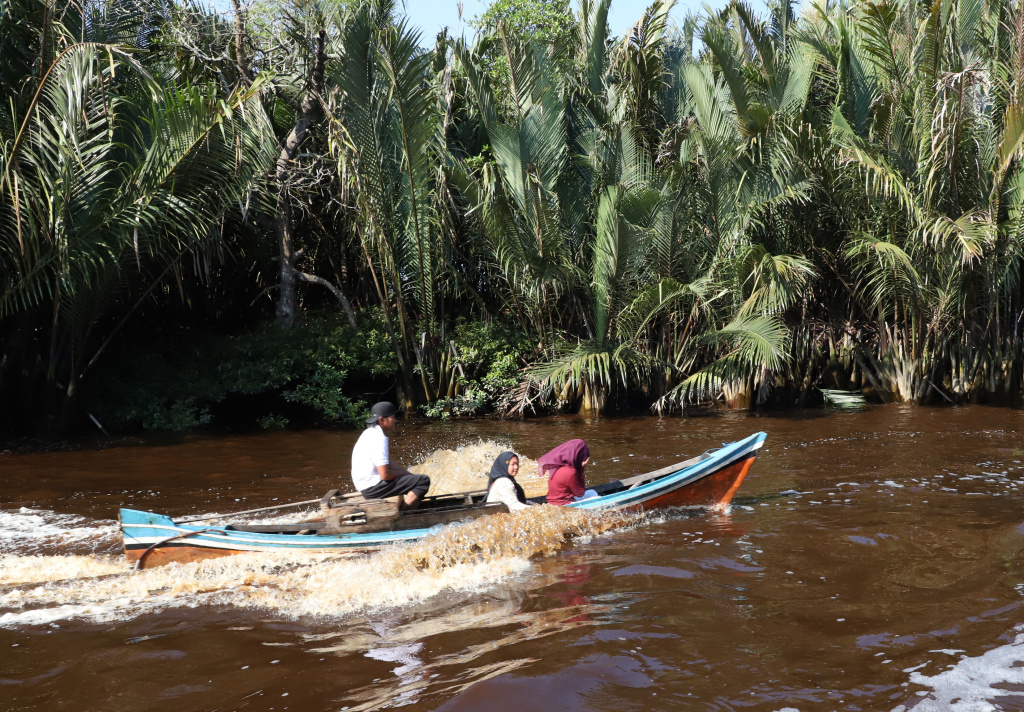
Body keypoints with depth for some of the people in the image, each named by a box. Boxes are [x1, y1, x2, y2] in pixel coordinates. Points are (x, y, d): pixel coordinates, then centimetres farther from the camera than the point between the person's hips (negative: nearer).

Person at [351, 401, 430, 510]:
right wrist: (405, 473, -5)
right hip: (373, 489, -11)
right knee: (424, 481, -16)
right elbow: (385, 475, -24)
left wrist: (407, 473, 8)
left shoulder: (370, 433, 12)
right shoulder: (379, 440, -20)